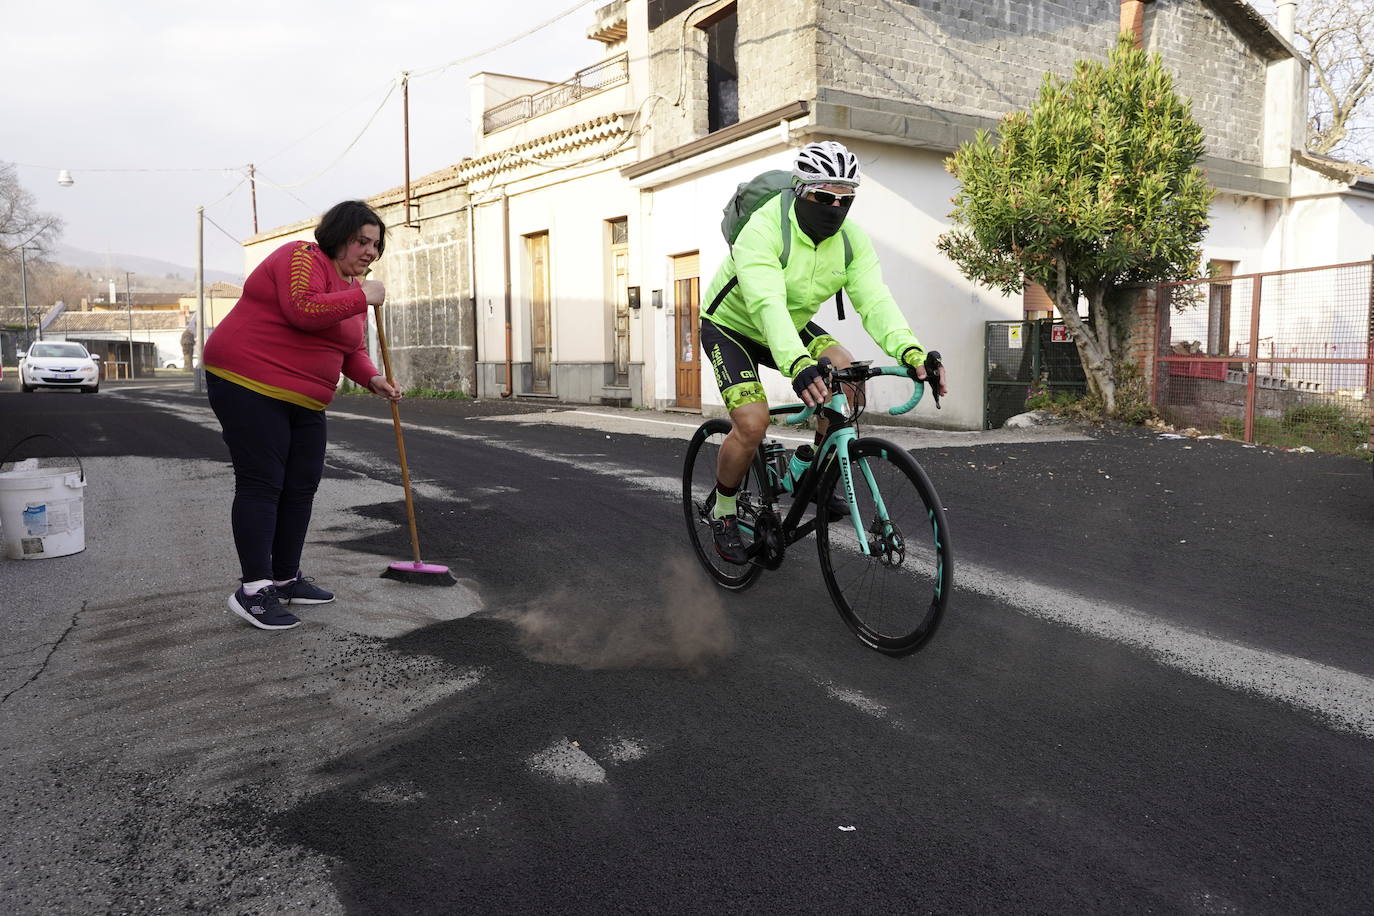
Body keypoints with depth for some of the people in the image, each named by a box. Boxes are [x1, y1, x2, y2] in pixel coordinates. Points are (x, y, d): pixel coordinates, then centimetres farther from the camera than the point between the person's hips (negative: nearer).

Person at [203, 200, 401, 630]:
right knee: (261, 483, -10)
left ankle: (286, 579, 20)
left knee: (302, 486, 9)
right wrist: (361, 297, -21)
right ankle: (253, 589, -7)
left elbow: (352, 349, 19)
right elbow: (303, 309, -30)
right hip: (248, 384, -9)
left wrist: (372, 378, 0)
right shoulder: (302, 258, -12)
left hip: (305, 400, 9)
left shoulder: (353, 286, 16)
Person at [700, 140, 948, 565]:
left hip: (794, 325, 5)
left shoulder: (851, 239, -14)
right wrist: (798, 365, -62)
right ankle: (722, 513, 4)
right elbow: (767, 305, -45)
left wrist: (911, 351, -46)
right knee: (752, 424, -23)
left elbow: (874, 300, -26)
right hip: (732, 326, -5)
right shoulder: (763, 230, -31)